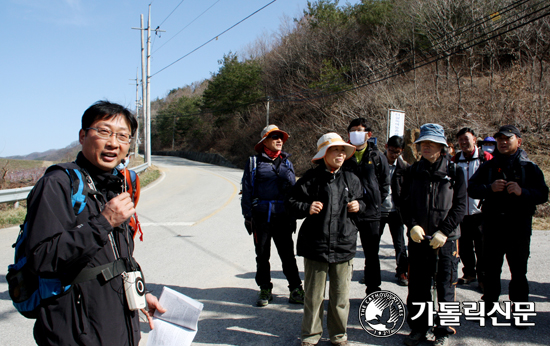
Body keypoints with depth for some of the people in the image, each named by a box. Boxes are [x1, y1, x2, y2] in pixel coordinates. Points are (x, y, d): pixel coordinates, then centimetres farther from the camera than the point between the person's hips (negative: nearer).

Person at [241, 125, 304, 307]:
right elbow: (247, 189, 2)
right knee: (262, 255, 8)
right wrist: (248, 215, -5)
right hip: (261, 215, -2)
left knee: (288, 254, 4)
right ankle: (265, 290, 20)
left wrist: (293, 216, 11)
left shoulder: (286, 162, 13)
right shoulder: (254, 162, 3)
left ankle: (296, 290, 12)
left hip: (283, 216, 2)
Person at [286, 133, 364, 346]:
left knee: (340, 296, 11)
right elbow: (292, 202, -2)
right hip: (316, 246, -3)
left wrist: (358, 206, 2)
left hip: (344, 246, 3)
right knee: (314, 295, 8)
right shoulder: (312, 178, -5)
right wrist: (307, 208, -20)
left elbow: (362, 200, 23)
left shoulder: (350, 179, 8)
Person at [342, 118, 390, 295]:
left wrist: (376, 202, 6)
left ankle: (373, 289, 22)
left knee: (372, 253, 9)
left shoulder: (377, 157, 3)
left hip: (370, 213, 1)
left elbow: (385, 183, 11)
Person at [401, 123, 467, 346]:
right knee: (417, 286, 9)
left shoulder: (454, 171, -1)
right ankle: (418, 328, 24)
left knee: (445, 286, 4)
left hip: (446, 239, -2)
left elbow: (460, 205, -3)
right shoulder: (414, 171, 7)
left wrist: (444, 232, -11)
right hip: (418, 238, 3)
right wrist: (412, 225, -7)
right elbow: (405, 202, 9)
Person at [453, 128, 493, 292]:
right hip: (461, 212, 4)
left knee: (481, 246, 0)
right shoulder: (455, 160, 9)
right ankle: (469, 273, 29)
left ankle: (482, 277, 12)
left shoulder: (486, 158, -1)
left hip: (480, 211, -4)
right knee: (464, 246, 12)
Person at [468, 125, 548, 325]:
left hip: (519, 226, -2)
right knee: (491, 268, 11)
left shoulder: (529, 168, 4)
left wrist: (522, 192, -20)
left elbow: (542, 194, -2)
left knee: (518, 270, 4)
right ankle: (490, 302, 25)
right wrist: (490, 188, -15)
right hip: (492, 225, 2)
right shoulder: (488, 167, 10)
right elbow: (472, 189, 3)